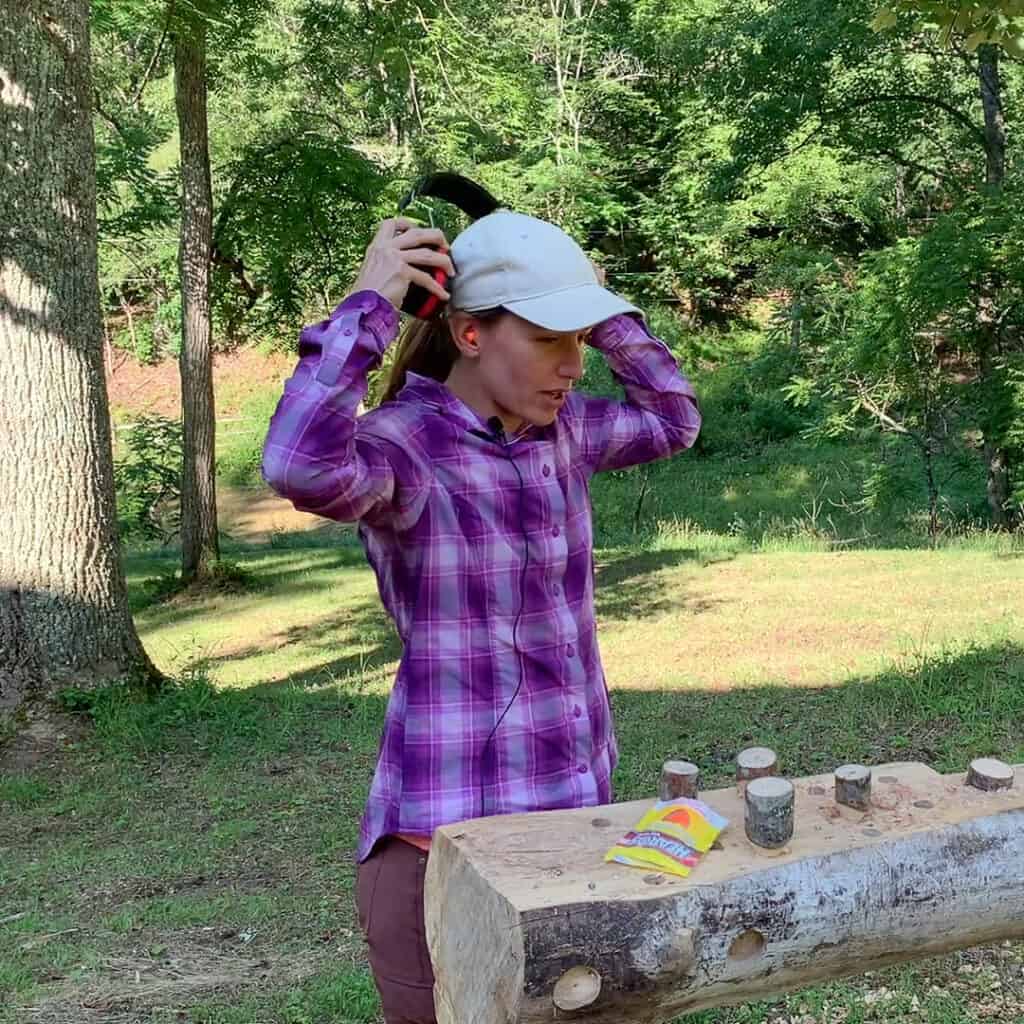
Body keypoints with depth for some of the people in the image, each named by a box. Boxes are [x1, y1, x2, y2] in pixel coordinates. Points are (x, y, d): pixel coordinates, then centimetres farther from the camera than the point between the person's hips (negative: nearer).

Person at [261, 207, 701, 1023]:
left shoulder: (559, 429, 6)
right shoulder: (402, 443, -16)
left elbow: (674, 419, 23)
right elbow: (301, 466, -39)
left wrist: (605, 312, 10)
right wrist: (370, 304, -28)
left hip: (575, 810, 7)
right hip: (454, 833, -7)